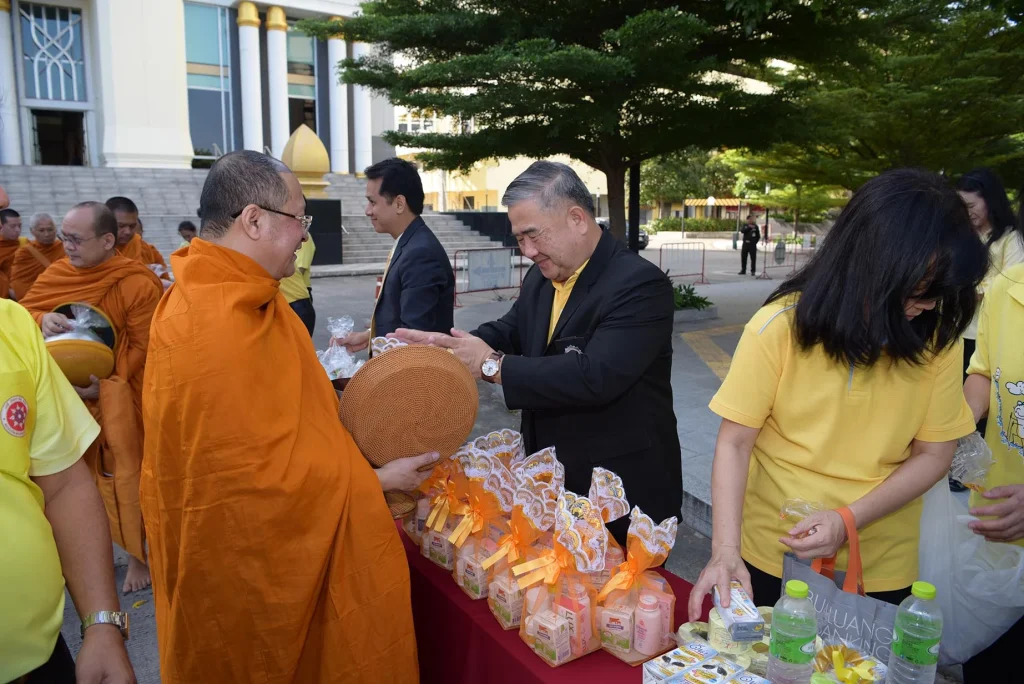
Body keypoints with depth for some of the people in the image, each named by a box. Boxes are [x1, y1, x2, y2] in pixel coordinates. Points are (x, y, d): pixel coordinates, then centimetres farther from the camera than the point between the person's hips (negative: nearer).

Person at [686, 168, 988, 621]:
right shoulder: (779, 326, -16)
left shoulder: (937, 337, -8)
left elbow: (934, 454, -4)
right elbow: (734, 443, -13)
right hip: (771, 556, -1)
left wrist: (849, 520, -19)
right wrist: (725, 550, -23)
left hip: (880, 566, 2)